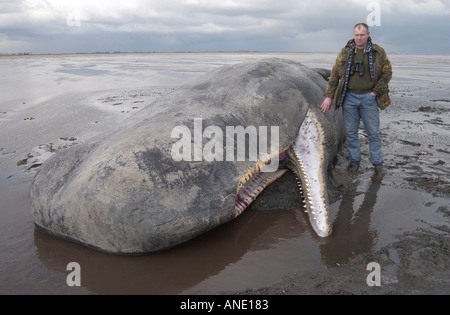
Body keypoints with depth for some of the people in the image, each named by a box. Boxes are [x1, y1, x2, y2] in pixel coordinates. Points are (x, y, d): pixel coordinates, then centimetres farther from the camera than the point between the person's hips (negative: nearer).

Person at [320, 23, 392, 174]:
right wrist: (329, 96, 1)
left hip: (368, 97, -1)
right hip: (349, 97, 1)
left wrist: (375, 92, -4)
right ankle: (354, 161, 20)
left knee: (373, 132, 3)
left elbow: (387, 73, 5)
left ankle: (377, 163, 16)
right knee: (351, 132, 7)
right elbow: (334, 75, 5)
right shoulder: (345, 52, 4)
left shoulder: (378, 52, 1)